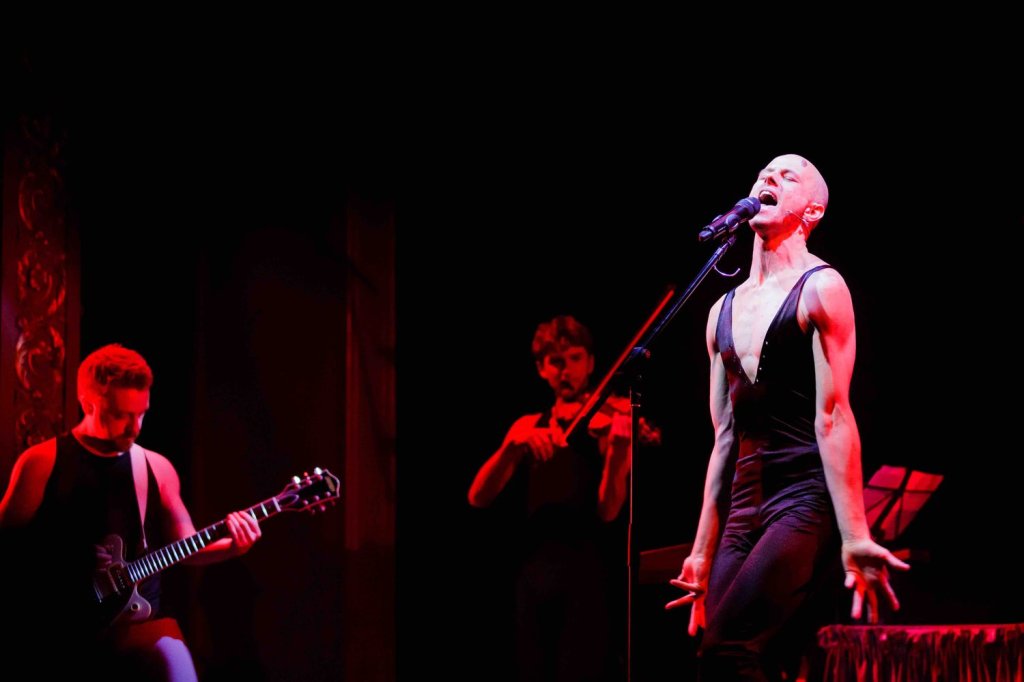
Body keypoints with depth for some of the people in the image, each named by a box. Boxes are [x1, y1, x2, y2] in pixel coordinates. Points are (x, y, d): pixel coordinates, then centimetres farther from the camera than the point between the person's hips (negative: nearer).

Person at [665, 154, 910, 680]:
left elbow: (832, 418, -11)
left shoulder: (820, 288, -2)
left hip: (806, 498, -7)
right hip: (745, 506, 7)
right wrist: (702, 553, 15)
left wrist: (854, 538, -17)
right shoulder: (724, 310, 19)